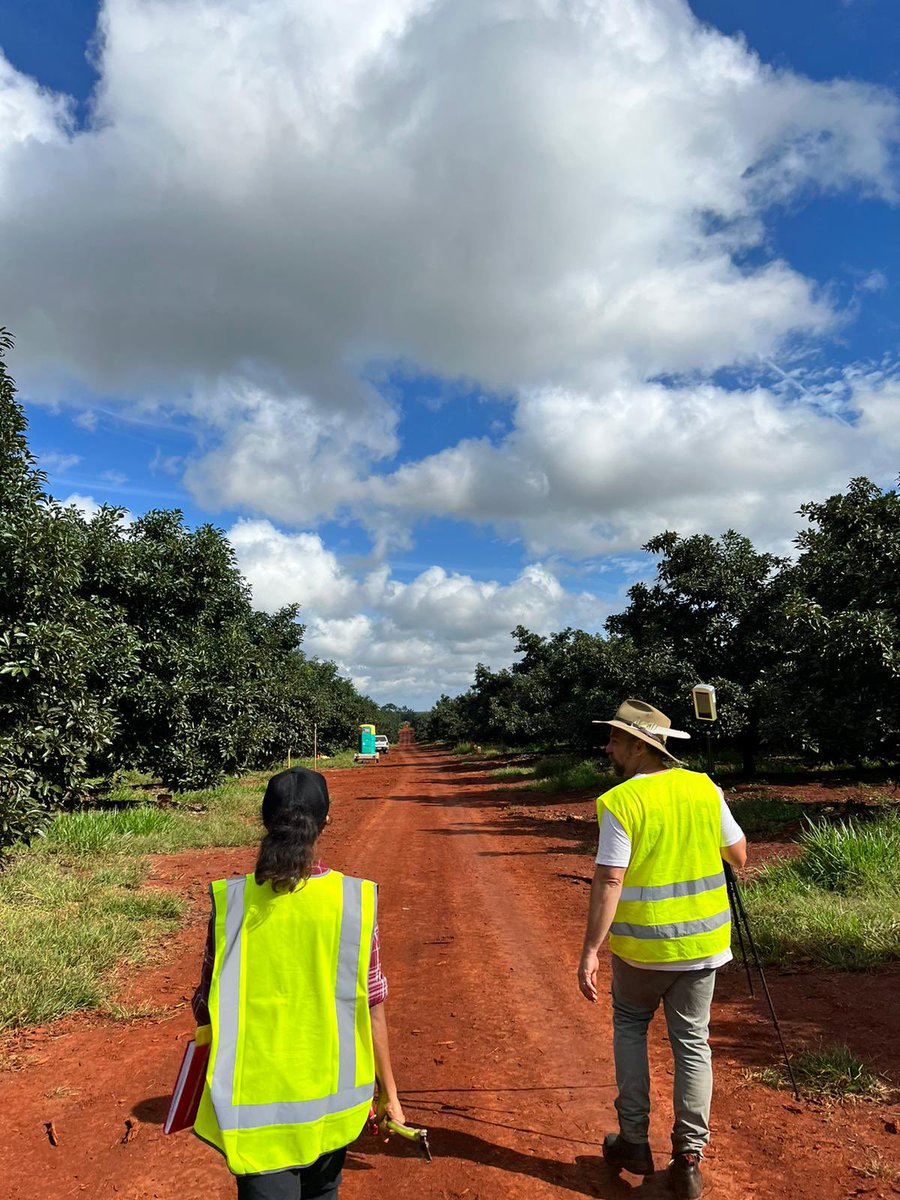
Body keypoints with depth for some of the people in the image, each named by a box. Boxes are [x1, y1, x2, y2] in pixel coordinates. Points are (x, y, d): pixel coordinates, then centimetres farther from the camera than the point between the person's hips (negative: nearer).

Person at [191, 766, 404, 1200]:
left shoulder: (230, 901, -14)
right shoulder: (355, 900, -15)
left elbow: (207, 1005, -5)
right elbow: (372, 1007, -8)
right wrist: (389, 1090, 6)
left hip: (255, 1104, -1)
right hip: (330, 1099, 2)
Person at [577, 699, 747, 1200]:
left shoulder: (620, 802, -16)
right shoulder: (705, 789, -4)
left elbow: (608, 882, -19)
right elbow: (739, 857, 6)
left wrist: (590, 952, -15)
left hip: (642, 943, -3)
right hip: (701, 940, 3)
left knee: (630, 1025, 21)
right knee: (693, 1042, 15)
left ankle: (634, 1141, 25)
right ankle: (688, 1160, 19)